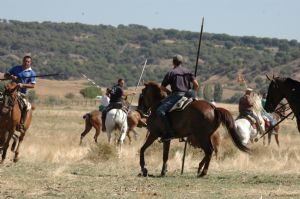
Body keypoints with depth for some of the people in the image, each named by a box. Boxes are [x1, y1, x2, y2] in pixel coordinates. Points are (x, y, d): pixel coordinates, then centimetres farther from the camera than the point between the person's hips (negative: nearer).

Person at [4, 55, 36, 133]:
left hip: (22, 93, -1)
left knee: (25, 106, -24)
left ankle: (21, 125, -14)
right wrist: (11, 77, -10)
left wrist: (22, 85, -20)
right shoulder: (16, 68, 9)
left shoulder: (31, 73, 3)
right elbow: (6, 75, 13)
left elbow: (32, 85, -5)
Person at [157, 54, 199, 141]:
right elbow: (196, 85, 8)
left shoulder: (171, 73, 3)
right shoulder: (188, 72, 17)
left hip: (176, 95, -7)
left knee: (160, 111, -13)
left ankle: (169, 132, -26)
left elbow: (162, 87, 5)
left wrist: (169, 92, 22)